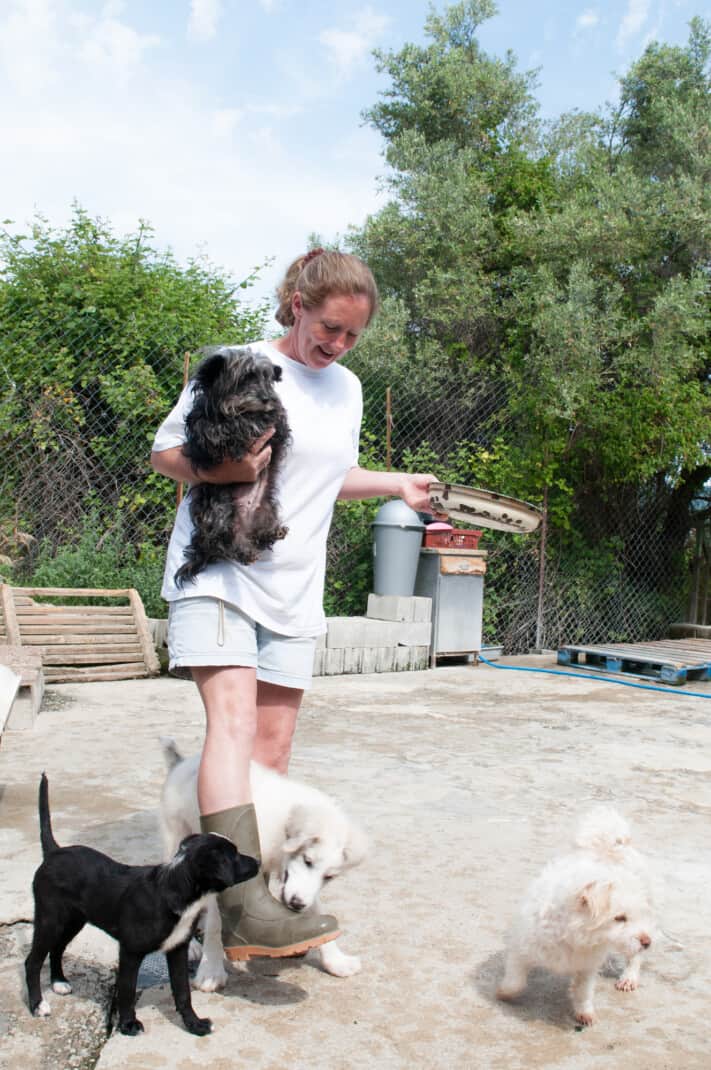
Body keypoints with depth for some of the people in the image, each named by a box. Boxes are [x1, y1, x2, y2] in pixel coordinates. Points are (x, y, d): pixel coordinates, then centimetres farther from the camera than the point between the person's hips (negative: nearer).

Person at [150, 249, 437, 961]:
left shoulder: (346, 388, 15)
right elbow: (163, 453, -2)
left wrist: (396, 485, 16)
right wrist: (221, 469, -20)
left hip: (292, 587, 6)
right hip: (217, 573, -5)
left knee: (273, 747, 3)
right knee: (234, 720, -23)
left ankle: (249, 913, 13)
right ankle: (245, 907, -31)